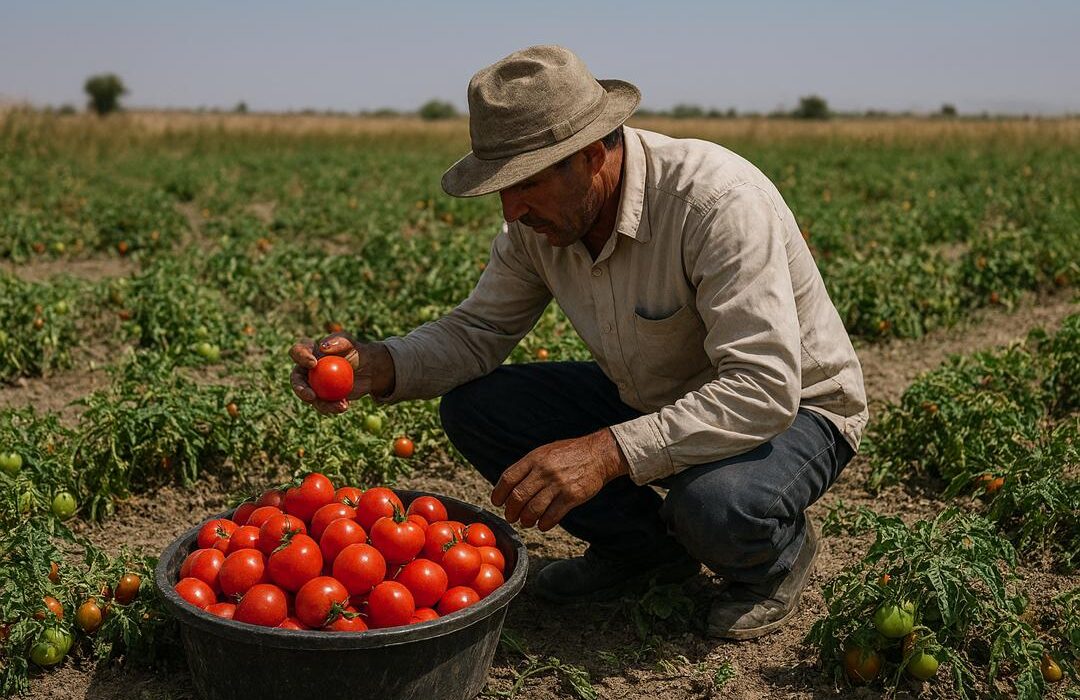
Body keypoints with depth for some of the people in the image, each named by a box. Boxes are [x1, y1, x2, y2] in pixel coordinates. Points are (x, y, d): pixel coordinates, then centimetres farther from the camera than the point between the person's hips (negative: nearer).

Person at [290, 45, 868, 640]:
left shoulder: (718, 200, -33)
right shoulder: (540, 217, -11)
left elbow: (764, 392, -38)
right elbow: (479, 331, -2)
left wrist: (607, 452, -46)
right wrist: (373, 366, -22)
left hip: (792, 407, -6)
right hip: (650, 401, 7)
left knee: (714, 504, -40)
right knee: (472, 405, -8)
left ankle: (778, 554, 0)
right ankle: (647, 548, 7)